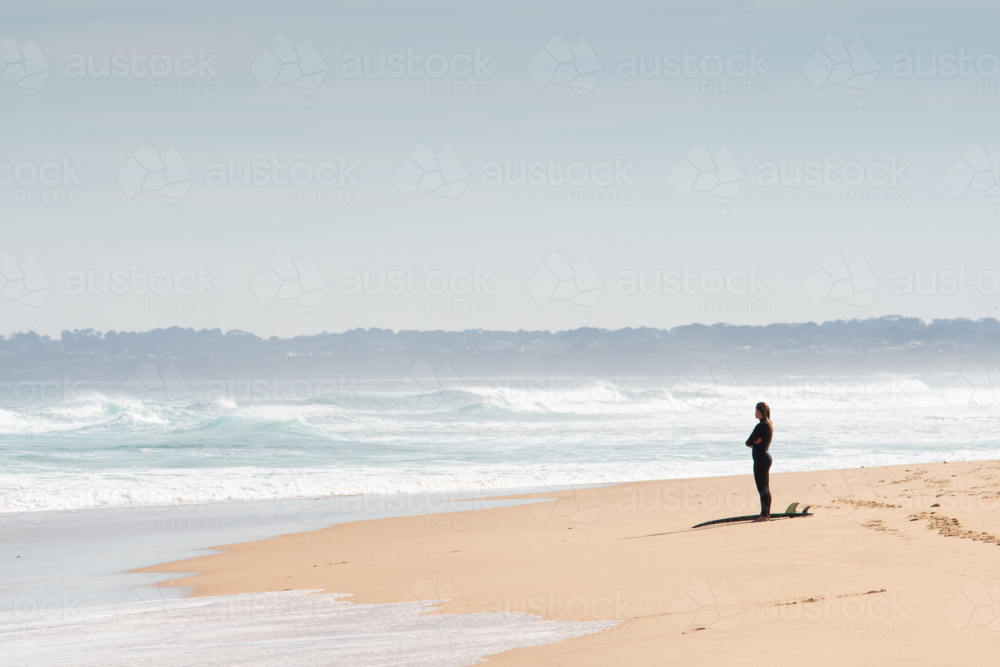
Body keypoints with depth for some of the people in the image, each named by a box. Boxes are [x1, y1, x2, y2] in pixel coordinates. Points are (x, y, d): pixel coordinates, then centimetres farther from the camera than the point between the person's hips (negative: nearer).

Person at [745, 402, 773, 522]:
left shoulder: (761, 426, -16)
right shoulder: (769, 425, 14)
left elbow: (748, 442, -14)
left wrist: (753, 442, 5)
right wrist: (756, 441, -7)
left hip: (761, 458, -10)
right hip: (766, 457, 10)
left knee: (762, 488, -8)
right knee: (766, 488, 13)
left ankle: (764, 515, -8)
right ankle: (767, 514, 17)